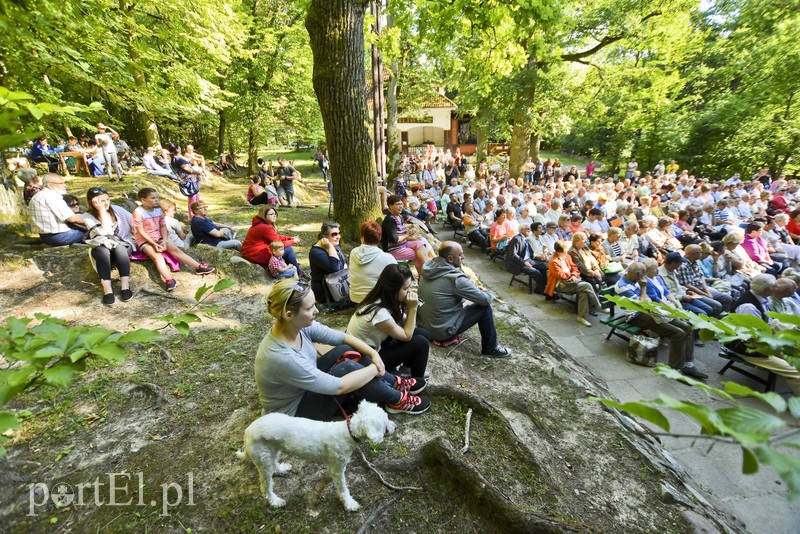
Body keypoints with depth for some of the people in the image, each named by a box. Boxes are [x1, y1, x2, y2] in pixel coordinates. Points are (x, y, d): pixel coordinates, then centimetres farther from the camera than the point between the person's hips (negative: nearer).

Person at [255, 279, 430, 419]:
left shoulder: (300, 326, -15)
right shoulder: (281, 357, -37)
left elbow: (343, 337, -5)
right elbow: (337, 386, -33)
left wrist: (374, 354, -17)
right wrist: (374, 368, -21)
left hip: (307, 386, 7)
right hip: (292, 414, -7)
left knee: (346, 351, -10)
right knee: (347, 368, -24)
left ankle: (395, 383, 7)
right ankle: (397, 400, -1)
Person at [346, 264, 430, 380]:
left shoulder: (384, 300, -9)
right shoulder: (379, 312, -34)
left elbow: (404, 325, -3)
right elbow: (406, 335, -20)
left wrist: (411, 307, -18)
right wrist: (412, 308, -22)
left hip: (377, 345, 8)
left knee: (423, 334, -2)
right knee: (420, 342, -16)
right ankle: (416, 381, 9)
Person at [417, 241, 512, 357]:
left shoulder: (429, 265, -3)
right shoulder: (455, 278, -25)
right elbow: (486, 299, -15)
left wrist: (474, 288, 6)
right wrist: (486, 292, 7)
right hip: (441, 331, -7)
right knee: (485, 307, -1)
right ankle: (490, 349, 16)